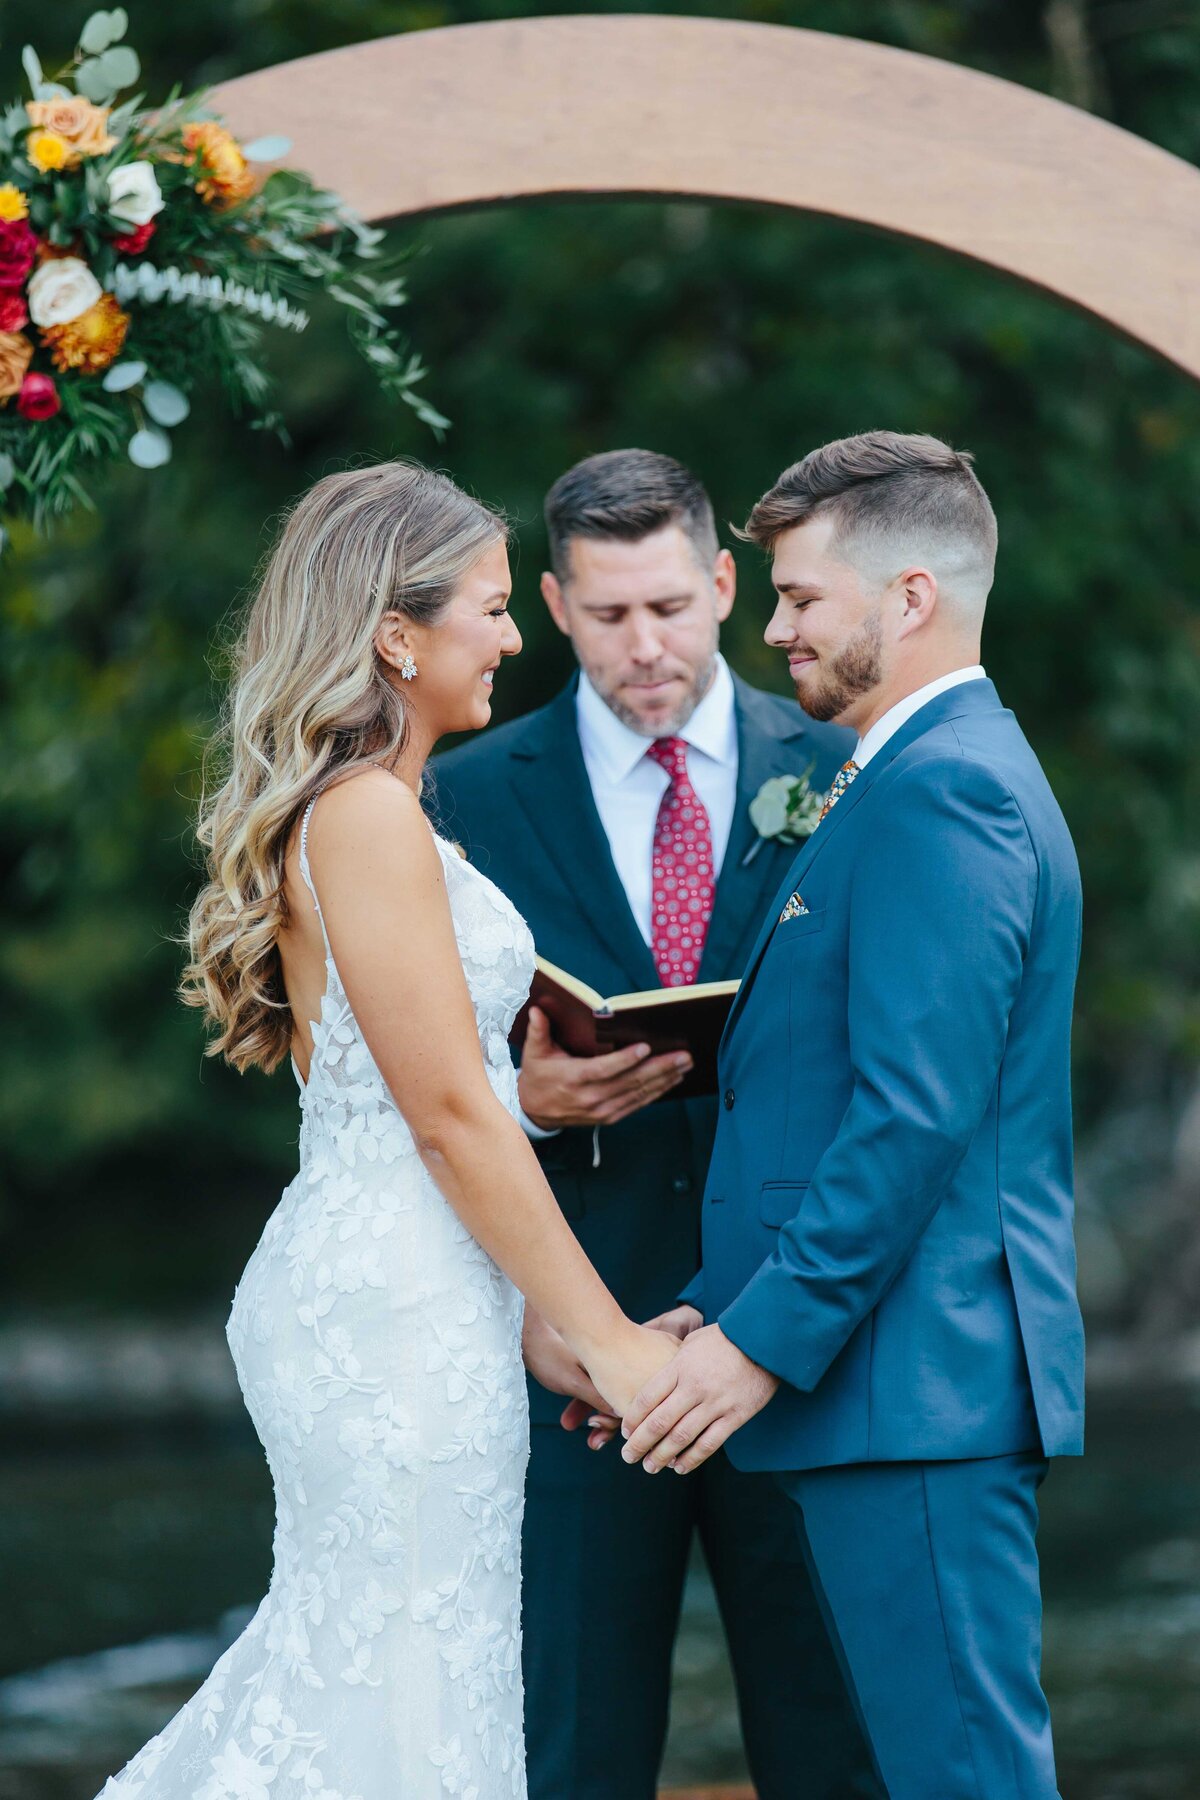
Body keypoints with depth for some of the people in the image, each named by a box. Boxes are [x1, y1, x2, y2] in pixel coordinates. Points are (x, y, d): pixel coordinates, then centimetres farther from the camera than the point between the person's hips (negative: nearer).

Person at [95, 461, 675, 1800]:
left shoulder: (339, 812, 16)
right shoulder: (368, 816, -14)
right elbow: (446, 1111, -16)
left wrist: (538, 1328, 17)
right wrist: (604, 1337, -12)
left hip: (350, 1287, 10)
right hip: (400, 1305, -10)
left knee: (329, 1671, 12)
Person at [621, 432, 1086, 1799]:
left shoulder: (940, 788, -13)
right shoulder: (946, 774, 21)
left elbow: (915, 1113, -20)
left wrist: (765, 1340, -18)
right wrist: (722, 1318, 17)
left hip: (914, 1379, -10)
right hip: (894, 1378, 10)